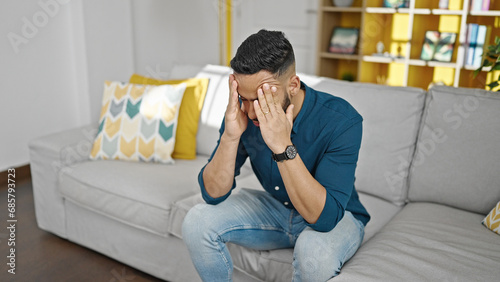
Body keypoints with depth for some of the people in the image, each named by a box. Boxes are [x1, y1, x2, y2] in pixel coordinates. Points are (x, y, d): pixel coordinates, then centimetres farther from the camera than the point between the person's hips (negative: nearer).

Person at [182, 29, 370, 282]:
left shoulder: (341, 121, -30)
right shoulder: (242, 112, -16)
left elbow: (324, 217, -36)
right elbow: (213, 194, -17)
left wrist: (283, 145, -44)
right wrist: (230, 136, -34)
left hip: (337, 217, -4)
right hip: (275, 207, 4)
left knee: (314, 249, -37)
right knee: (197, 222, -13)